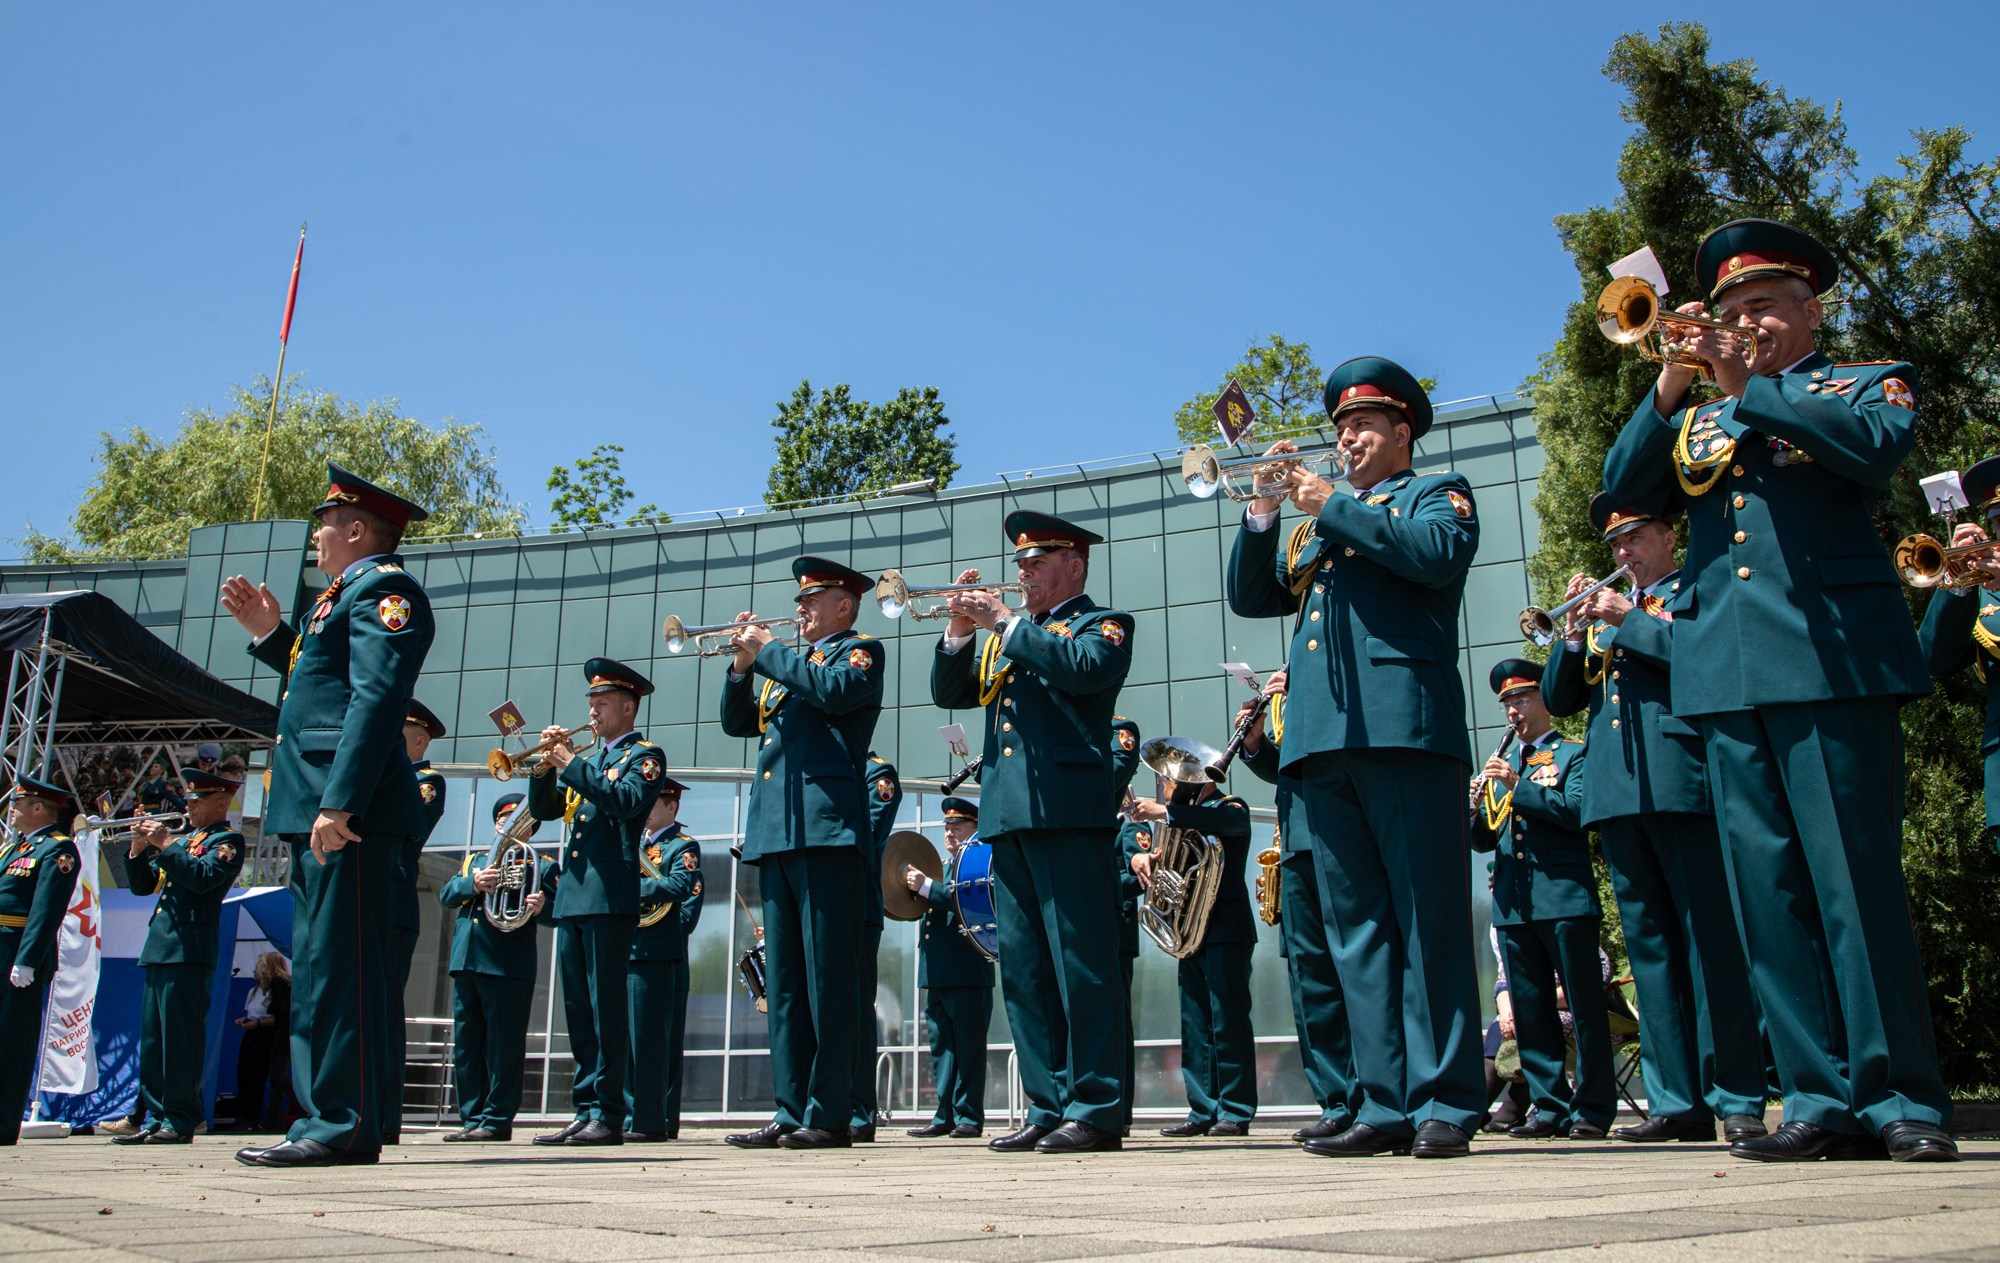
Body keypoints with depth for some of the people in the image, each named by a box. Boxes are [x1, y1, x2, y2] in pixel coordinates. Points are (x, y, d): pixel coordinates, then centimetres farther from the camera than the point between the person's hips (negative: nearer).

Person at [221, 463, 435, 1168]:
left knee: (340, 964, -9)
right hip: (320, 808, 11)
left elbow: (377, 698, -20)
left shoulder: (383, 588, -8)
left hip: (350, 810, -11)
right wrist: (268, 633, 26)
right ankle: (325, 1121, 20)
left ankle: (346, 1127, -5)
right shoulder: (350, 594, 25)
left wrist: (338, 804, -26)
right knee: (317, 966, 13)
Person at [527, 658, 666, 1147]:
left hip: (610, 894, -8)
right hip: (572, 895, 8)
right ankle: (585, 1111, 13)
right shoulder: (588, 760, 24)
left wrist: (572, 764, -12)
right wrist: (547, 764, 4)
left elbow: (628, 801, -17)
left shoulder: (645, 755, 2)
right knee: (578, 1010, 8)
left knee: (606, 1006, -9)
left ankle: (608, 1116, -6)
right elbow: (543, 809, 19)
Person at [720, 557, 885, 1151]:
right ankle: (790, 1112, 11)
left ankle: (830, 1114, -6)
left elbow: (837, 691, -15)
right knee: (784, 981, 7)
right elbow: (737, 722, 24)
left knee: (827, 977, -9)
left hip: (827, 828, -8)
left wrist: (767, 650, -5)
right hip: (775, 833, 8)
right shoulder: (786, 666, 28)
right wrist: (744, 665, 8)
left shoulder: (861, 651, 6)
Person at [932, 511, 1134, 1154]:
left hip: (1068, 810, -7)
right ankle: (1048, 1107, 13)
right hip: (1006, 815, 7)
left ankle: (1095, 1109, -2)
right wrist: (960, 630, 3)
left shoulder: (1102, 623, 6)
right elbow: (950, 692, 18)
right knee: (1024, 971, 7)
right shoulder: (1009, 634, 26)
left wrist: (1005, 620, -11)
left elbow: (1084, 668, -16)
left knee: (1080, 964, -7)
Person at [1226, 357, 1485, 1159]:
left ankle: (1447, 1105, -1)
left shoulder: (1437, 493, 14)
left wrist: (1332, 507, -4)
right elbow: (1251, 598, 20)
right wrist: (1264, 512, 7)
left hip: (1403, 725, -6)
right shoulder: (1315, 523, 30)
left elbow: (1439, 554, -8)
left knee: (1428, 921, -6)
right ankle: (1385, 1106, 7)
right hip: (1320, 734, 6)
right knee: (1355, 929, 3)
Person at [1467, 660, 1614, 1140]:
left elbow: (1580, 811, -12)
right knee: (1529, 1011, 6)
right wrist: (1471, 814, -5)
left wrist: (1519, 787, -18)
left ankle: (1593, 1109, 5)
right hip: (1512, 902, 6)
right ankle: (1550, 1107, 12)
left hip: (1565, 896, -5)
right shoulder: (1503, 764, 21)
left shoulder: (1574, 753, 5)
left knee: (1584, 1007, -1)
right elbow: (1485, 839, 16)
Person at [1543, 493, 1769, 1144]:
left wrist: (1630, 620, -9)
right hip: (1616, 793, 6)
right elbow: (1557, 699, 17)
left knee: (1711, 942, -6)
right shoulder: (1604, 611, 25)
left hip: (1680, 783, -5)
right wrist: (1575, 632, 2)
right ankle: (1677, 1101, 9)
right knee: (1650, 947, 5)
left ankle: (1738, 1098, -1)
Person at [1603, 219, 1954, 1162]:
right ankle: (1823, 1100, 7)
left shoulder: (1868, 383, 14)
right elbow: (1625, 487, 8)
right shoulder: (1694, 416, 24)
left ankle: (1902, 1097, 2)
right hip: (1724, 673, 4)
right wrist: (1672, 385, -2)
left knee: (1855, 880, -7)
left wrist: (1749, 388, -5)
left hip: (1832, 657, -4)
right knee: (1767, 891, 1)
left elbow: (1878, 445, -9)